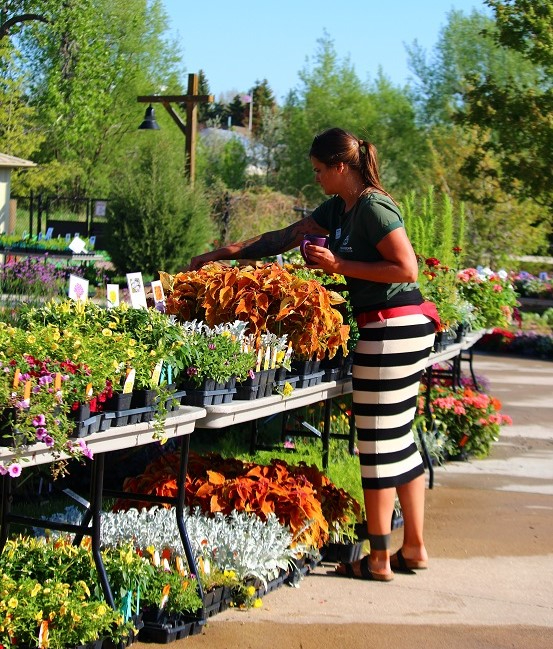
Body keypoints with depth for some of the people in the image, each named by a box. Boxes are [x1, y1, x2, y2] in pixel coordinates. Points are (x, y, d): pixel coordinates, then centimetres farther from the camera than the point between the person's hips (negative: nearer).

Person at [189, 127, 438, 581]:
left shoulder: (374, 208, -14)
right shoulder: (338, 208, 15)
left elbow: (407, 269, -20)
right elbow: (284, 238, 20)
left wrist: (340, 266, -17)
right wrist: (222, 254, 20)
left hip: (395, 328, -10)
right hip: (396, 327, 10)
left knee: (379, 442, -4)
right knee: (399, 439, 13)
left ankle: (379, 560, 4)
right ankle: (414, 549, 19)